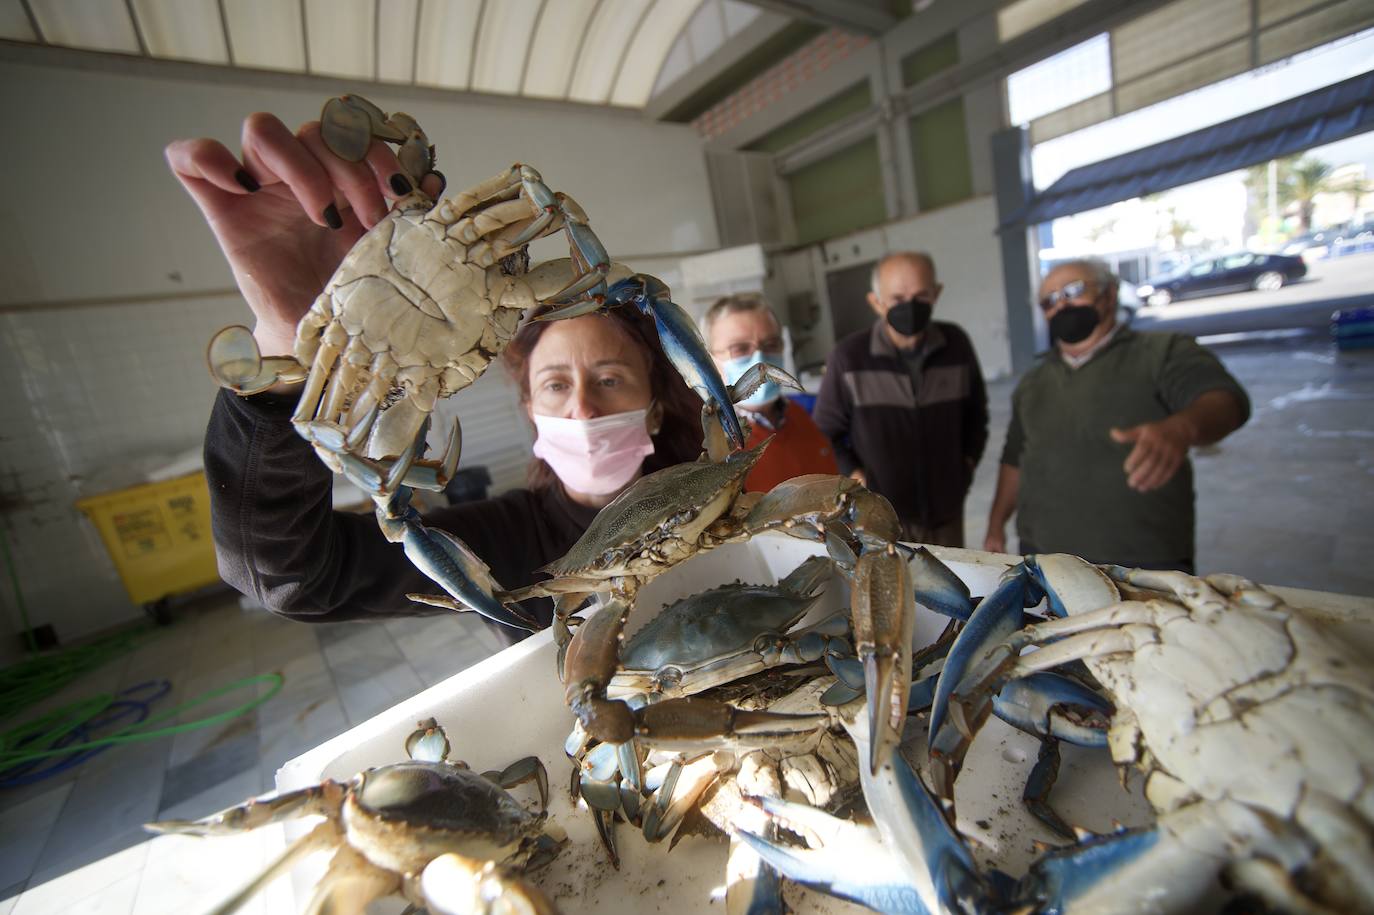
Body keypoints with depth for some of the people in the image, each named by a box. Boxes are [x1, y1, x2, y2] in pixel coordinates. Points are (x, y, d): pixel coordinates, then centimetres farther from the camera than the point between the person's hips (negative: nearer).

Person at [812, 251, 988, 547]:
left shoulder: (956, 344, -5)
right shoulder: (848, 357, -17)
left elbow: (976, 413, 12)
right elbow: (825, 434, -5)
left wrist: (966, 465, 6)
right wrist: (856, 480, -11)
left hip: (946, 512, 4)